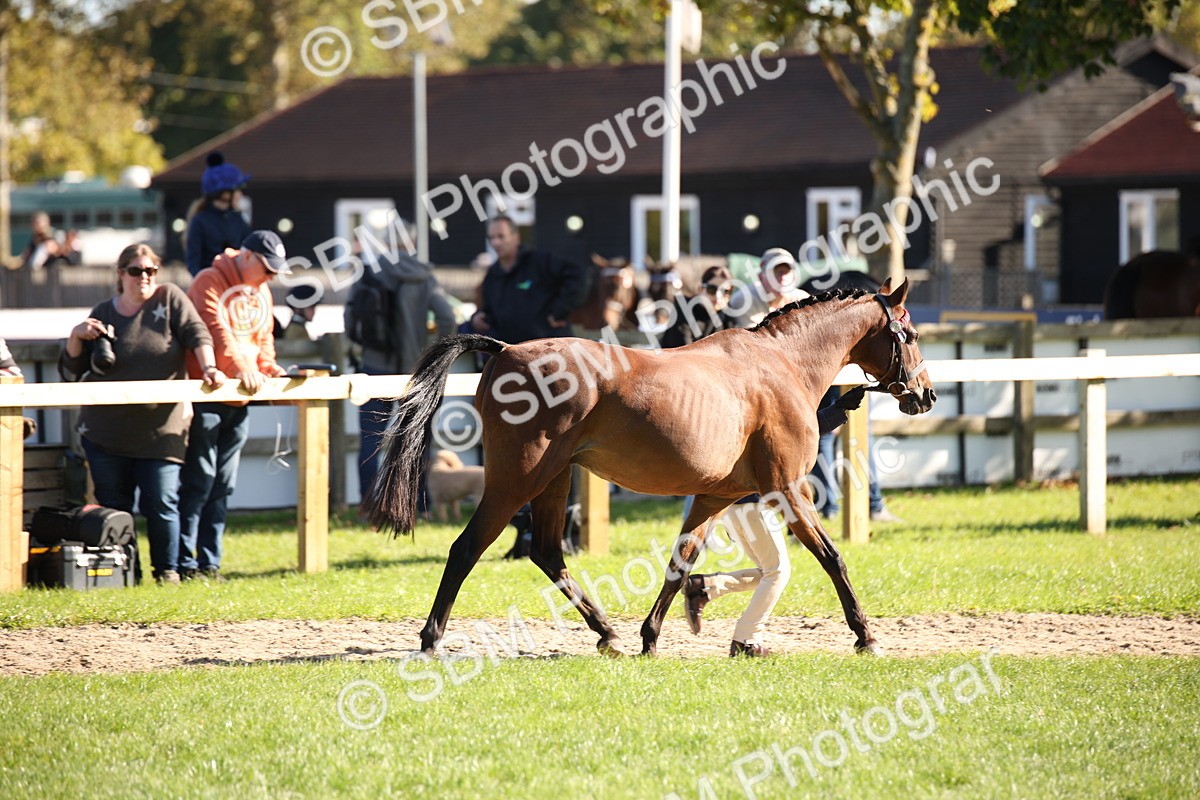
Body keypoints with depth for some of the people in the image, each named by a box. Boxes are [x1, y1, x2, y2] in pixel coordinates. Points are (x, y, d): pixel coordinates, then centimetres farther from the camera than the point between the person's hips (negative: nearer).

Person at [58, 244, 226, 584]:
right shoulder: (102, 314, 8)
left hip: (159, 430, -2)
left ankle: (167, 570, 8)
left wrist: (208, 368, -21)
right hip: (105, 431, 2)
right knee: (112, 506, 4)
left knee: (162, 504, -3)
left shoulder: (169, 298, 2)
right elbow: (73, 371, 11)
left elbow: (196, 334, -5)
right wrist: (76, 337, -7)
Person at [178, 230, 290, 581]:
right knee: (199, 482, -9)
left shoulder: (261, 293, 17)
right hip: (204, 397, -8)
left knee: (222, 485, 9)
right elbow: (216, 329, -21)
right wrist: (240, 367, -31)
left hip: (239, 402, 8)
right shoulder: (210, 282, -9)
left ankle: (209, 563, 13)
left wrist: (269, 368, 2)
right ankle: (185, 563, -7)